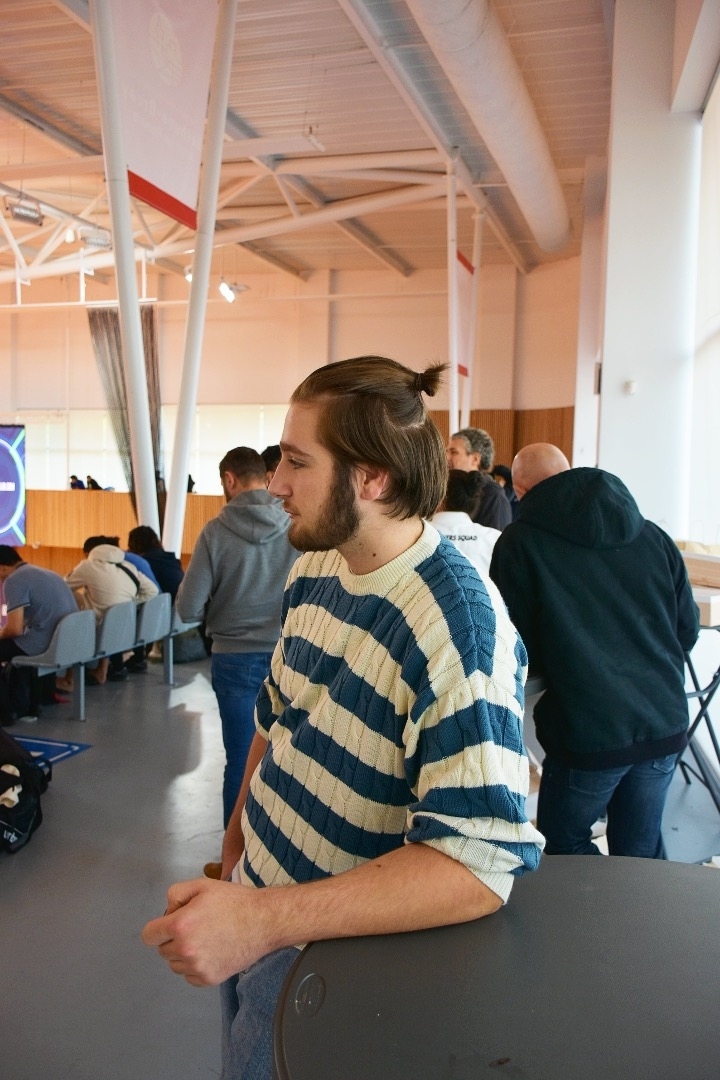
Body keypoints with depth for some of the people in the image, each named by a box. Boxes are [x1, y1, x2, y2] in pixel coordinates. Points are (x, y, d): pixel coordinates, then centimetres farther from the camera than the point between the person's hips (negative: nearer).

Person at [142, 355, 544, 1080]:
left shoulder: (460, 625, -29)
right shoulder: (312, 571, -3)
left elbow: (480, 864, -33)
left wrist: (264, 919, -35)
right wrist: (236, 836, 14)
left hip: (329, 954, -7)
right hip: (250, 901, 7)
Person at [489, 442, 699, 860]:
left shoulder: (519, 543, -8)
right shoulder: (652, 535, 5)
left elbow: (518, 651, -2)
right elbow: (688, 629, 12)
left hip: (587, 733, -5)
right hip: (665, 726, 5)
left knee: (563, 846, 17)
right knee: (641, 853, 20)